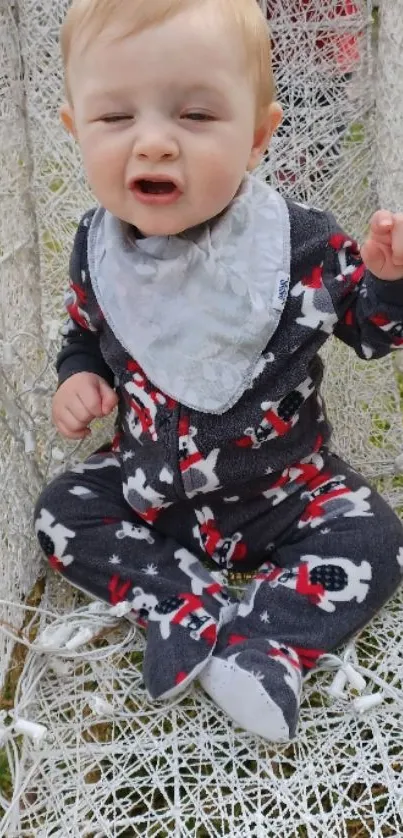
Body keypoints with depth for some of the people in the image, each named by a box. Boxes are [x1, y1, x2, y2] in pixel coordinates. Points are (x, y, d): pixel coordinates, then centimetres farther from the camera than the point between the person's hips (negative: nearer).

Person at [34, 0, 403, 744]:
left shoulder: (304, 245, -20)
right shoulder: (98, 249, -11)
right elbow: (83, 332, 9)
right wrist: (78, 376, -12)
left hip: (284, 488, -2)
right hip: (150, 485, 3)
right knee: (61, 514, -7)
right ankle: (195, 610, -13)